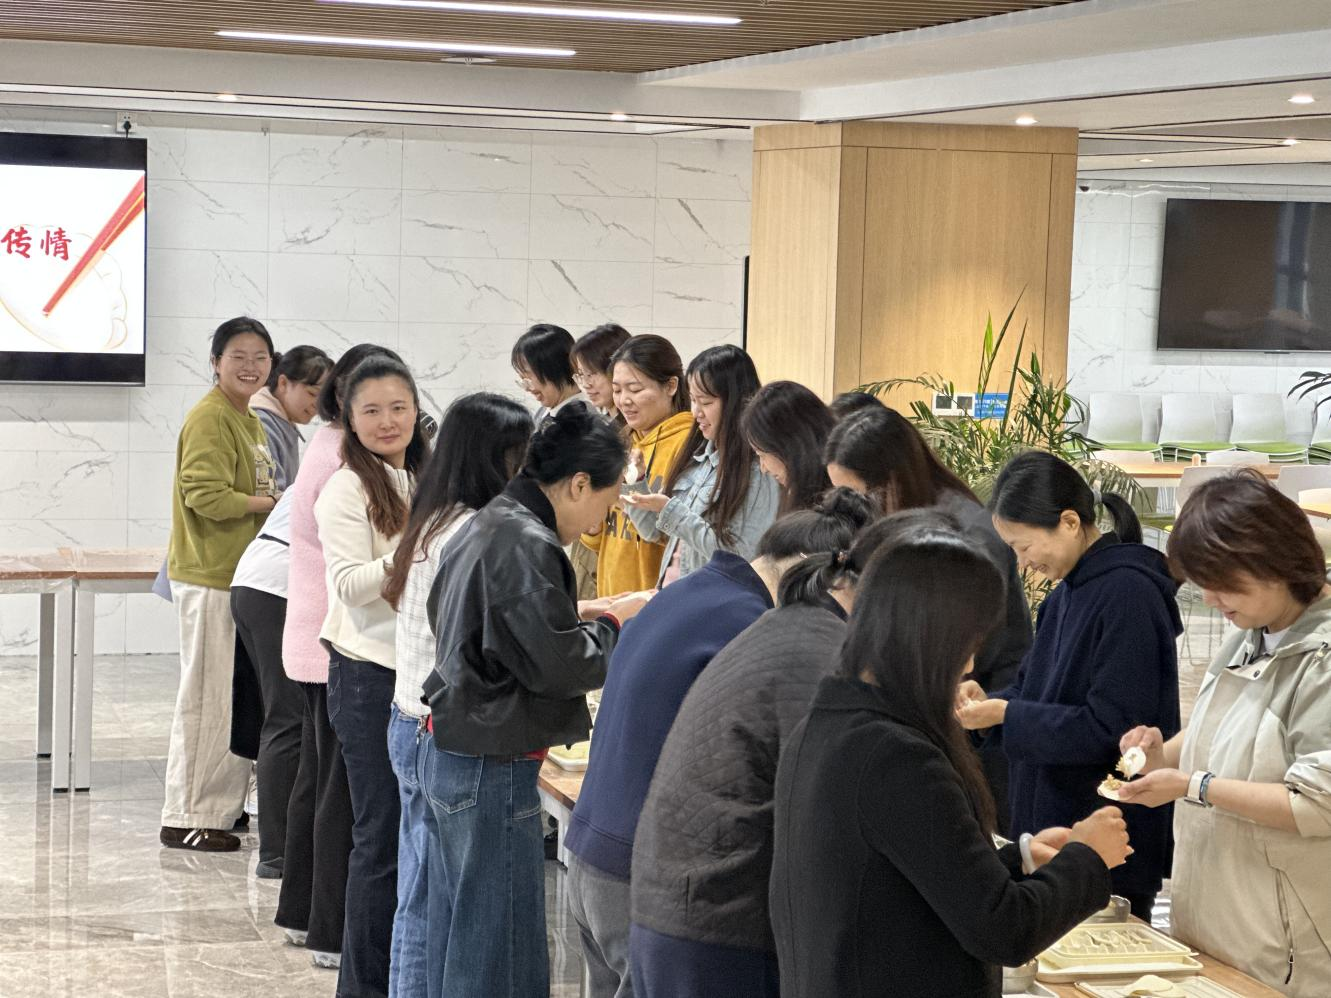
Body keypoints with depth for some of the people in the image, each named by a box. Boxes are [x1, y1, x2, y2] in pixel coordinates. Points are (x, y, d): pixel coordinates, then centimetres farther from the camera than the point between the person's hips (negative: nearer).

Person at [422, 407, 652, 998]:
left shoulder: (483, 528, 13)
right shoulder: (527, 544, -18)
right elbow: (559, 664, -19)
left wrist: (584, 619, 13)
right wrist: (614, 623, -2)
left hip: (453, 755, 10)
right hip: (494, 770, -10)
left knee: (461, 944, 17)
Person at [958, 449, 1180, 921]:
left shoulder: (1127, 593, -18)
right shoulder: (1068, 591, 10)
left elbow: (1109, 729, -21)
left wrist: (1005, 715, -17)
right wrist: (988, 702, -4)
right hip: (1052, 821, 9)